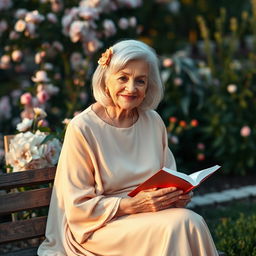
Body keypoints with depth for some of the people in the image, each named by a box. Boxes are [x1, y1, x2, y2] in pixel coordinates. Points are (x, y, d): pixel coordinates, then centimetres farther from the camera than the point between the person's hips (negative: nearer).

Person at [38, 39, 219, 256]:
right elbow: (78, 207, -10)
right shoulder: (82, 128, -10)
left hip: (151, 212, 6)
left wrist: (178, 195, -7)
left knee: (192, 221, -27)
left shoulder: (153, 121, 8)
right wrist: (132, 205, -21)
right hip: (100, 227, -5)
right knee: (176, 225, -30)